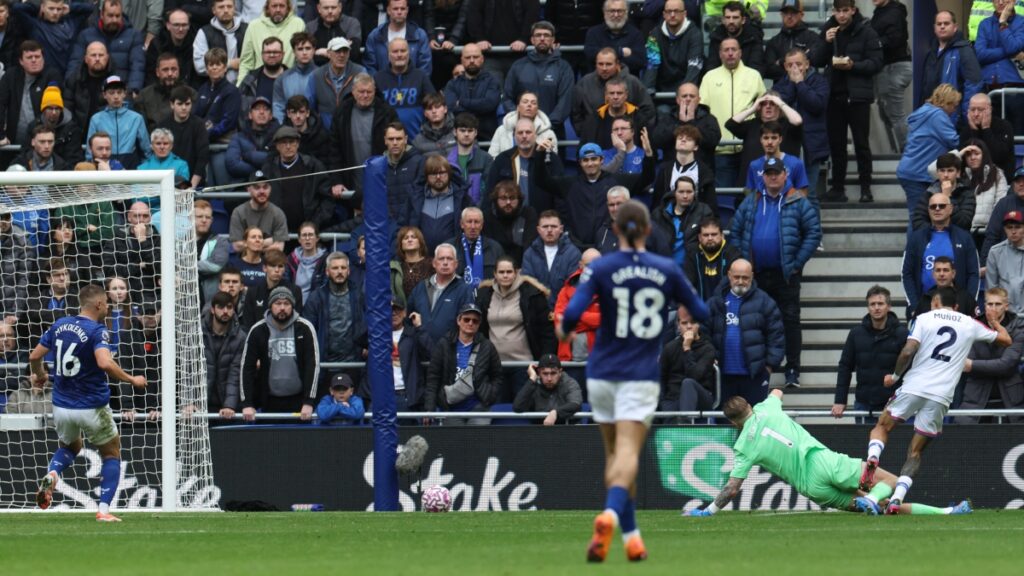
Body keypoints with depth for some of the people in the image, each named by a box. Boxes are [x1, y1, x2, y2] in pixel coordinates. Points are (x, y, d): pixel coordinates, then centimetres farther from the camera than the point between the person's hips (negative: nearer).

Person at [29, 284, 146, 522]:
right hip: (92, 408, -5)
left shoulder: (60, 325, 2)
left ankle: (51, 475, -1)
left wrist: (39, 375, 30)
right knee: (112, 454, 16)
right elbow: (105, 363, -33)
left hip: (62, 406, 5)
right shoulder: (97, 331, -16)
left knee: (69, 447, 31)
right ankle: (104, 509, 3)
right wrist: (132, 380, -19)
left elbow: (35, 356, 9)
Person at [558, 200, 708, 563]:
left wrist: (563, 330, 7)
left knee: (615, 454, 15)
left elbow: (573, 312, -15)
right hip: (641, 375, -1)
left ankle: (631, 535, 14)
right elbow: (701, 313, 10)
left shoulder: (600, 269, -4)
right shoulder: (666, 270, 1)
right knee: (627, 454, -12)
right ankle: (611, 515, -38)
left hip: (602, 374, 1)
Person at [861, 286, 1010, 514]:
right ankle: (897, 498, -7)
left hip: (913, 387, -2)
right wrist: (994, 322, 43)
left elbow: (908, 352, -7)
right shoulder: (970, 325, 12)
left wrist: (895, 376, 9)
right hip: (941, 395, 2)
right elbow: (1006, 340, 23)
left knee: (882, 427, 18)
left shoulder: (925, 318, 5)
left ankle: (873, 458, -14)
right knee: (915, 452, 10)